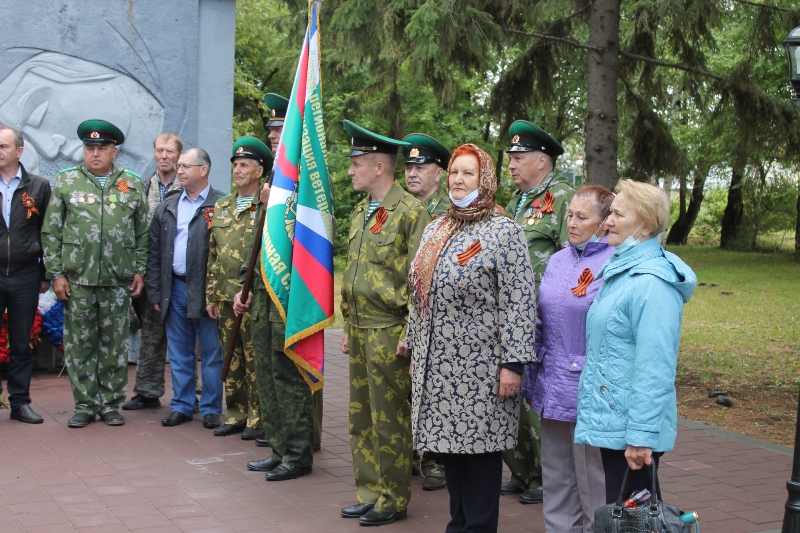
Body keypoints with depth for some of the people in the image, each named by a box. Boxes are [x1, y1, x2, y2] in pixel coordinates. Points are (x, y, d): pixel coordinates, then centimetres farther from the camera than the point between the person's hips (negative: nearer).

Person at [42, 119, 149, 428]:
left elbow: (143, 233, 10)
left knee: (114, 346, 5)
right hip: (77, 280, 0)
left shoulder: (133, 185, 8)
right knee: (79, 345, 4)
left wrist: (140, 270, 3)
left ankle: (111, 404, 16)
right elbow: (51, 232, 4)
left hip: (118, 281, 0)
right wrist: (56, 273, -2)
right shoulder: (66, 182, 6)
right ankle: (85, 405, 14)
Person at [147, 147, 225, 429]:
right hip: (175, 289, 5)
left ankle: (211, 409, 13)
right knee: (179, 354, 11)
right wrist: (155, 292, 6)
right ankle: (181, 406, 21)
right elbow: (154, 252, 11)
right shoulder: (167, 207, 12)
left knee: (211, 353, 3)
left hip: (206, 290, -5)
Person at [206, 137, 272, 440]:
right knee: (232, 358, 11)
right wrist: (210, 295, 13)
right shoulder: (221, 207, 15)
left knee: (255, 359, -2)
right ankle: (236, 414, 20)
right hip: (224, 298, 6)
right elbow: (213, 254, 18)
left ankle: (258, 419, 6)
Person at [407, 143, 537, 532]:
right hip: (436, 366, 6)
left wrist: (513, 364, -17)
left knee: (479, 446, 1)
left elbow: (519, 304, -12)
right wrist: (415, 350, 17)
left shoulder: (503, 231, -8)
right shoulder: (436, 230, 13)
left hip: (479, 369, -6)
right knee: (449, 446, 12)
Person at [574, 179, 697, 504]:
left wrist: (640, 437, -23)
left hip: (631, 427, -10)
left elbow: (655, 369, -23)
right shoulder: (619, 269, 13)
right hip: (611, 418, 10)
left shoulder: (652, 284, -19)